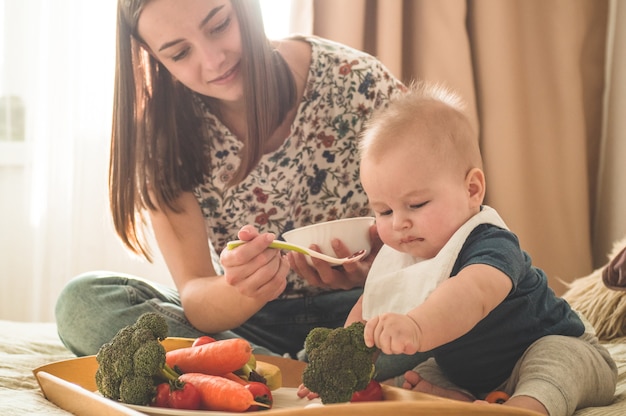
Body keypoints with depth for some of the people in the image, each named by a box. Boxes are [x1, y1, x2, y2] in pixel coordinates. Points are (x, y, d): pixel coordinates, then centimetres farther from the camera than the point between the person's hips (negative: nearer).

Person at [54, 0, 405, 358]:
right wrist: (241, 288, -38)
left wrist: (372, 267, -31)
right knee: (83, 301, -22)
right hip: (249, 322, 3)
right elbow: (195, 296, -14)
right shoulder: (164, 135, -10)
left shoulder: (359, 83, -14)